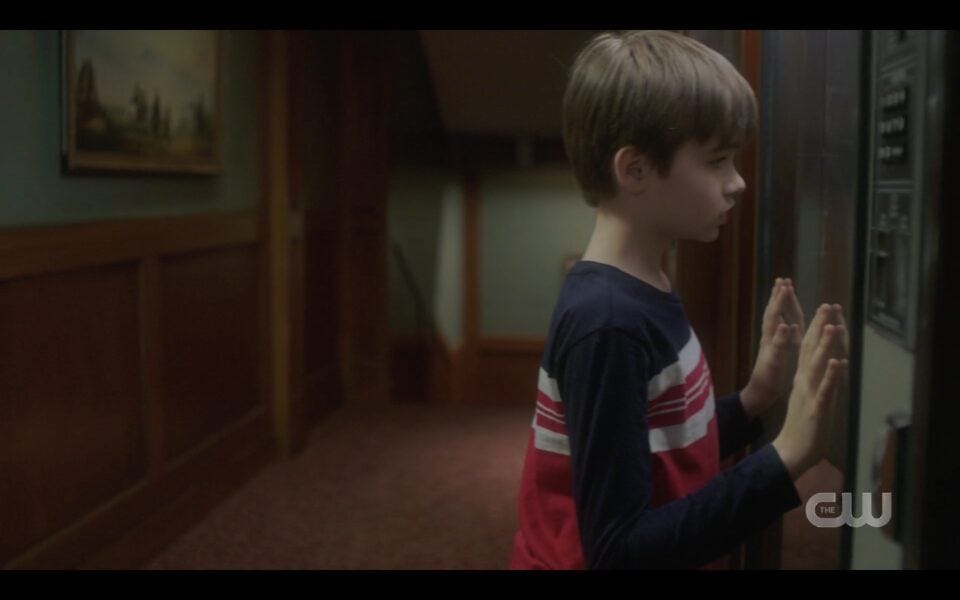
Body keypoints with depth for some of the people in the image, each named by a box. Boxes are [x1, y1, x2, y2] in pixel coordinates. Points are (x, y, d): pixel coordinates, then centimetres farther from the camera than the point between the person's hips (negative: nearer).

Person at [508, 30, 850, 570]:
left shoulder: (647, 294, 1)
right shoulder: (608, 324, -26)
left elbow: (668, 452, 7)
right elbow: (618, 549, -27)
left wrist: (756, 399, -3)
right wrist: (787, 457, -28)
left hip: (658, 548, 8)